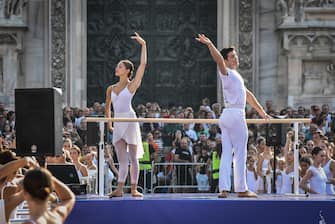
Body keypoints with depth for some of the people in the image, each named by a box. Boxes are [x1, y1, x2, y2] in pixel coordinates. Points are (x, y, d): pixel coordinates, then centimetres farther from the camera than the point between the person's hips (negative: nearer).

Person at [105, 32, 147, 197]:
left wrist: (143, 45, -7)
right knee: (121, 160, 2)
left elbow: (143, 64, -7)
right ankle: (119, 189, -3)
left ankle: (134, 189, 0)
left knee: (133, 158, -1)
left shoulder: (132, 85, -1)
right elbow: (108, 106, 27)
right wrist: (109, 123, 24)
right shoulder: (111, 89, 13)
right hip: (118, 123, 5)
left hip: (129, 121, -5)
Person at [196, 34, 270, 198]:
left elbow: (247, 95, 32)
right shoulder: (227, 73, -5)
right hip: (235, 115, -9)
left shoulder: (236, 76, 23)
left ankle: (224, 189, -1)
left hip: (228, 116, 9)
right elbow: (219, 60, -26)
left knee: (227, 154, 3)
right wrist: (210, 45, -42)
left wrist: (261, 111, 38)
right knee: (240, 154, -3)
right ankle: (241, 189, 0)